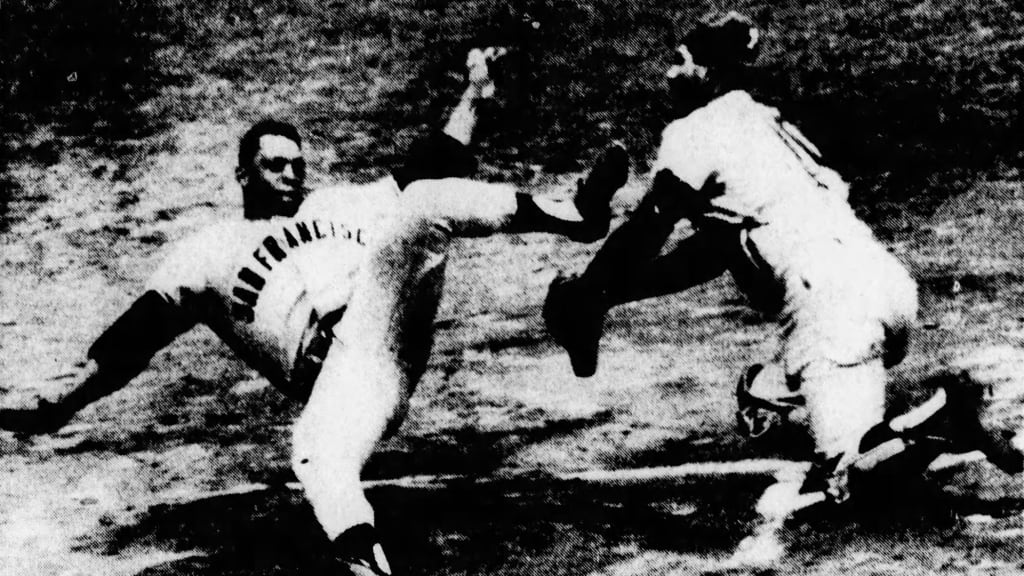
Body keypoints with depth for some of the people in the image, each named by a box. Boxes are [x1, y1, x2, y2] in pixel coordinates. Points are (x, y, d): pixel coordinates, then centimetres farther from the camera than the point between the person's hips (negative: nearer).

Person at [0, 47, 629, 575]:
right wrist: (60, 403, 4)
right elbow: (140, 333, 15)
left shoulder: (343, 205, 33)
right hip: (342, 369, -2)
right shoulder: (210, 252, 23)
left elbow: (434, 171, 28)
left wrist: (473, 95, 19)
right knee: (319, 456, -38)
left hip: (394, 311, 3)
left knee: (417, 208, -21)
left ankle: (572, 213, -35)